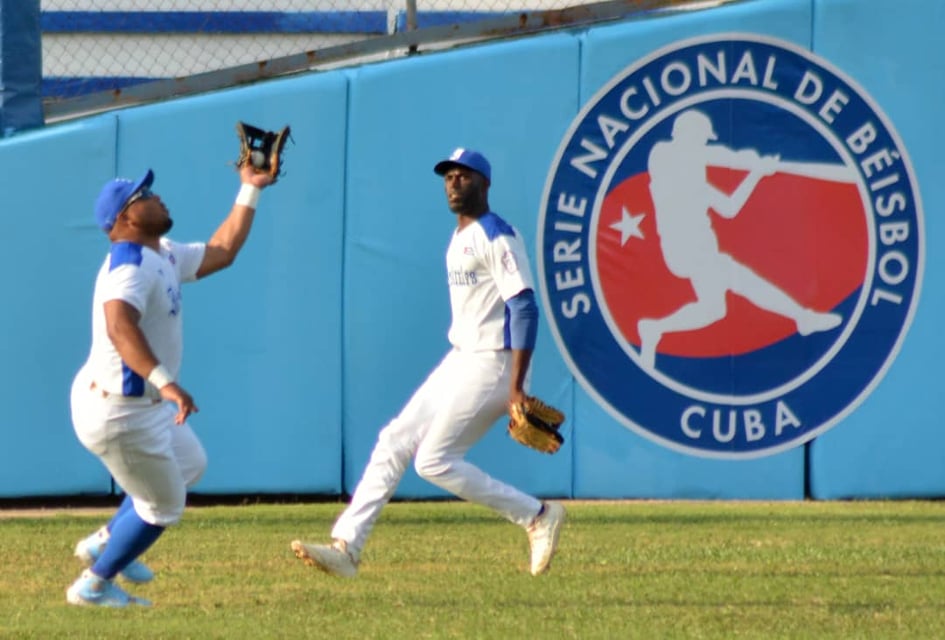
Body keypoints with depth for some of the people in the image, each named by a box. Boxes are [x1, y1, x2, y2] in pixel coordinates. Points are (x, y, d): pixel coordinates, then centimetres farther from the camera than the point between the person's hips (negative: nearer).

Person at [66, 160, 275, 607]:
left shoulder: (164, 257, 8)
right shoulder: (130, 264, -24)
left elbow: (221, 252, 20)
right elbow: (120, 327, -41)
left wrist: (250, 192, 18)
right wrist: (164, 381, -52)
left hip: (147, 404, 10)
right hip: (119, 413, -10)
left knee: (189, 465, 29)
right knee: (163, 505, 5)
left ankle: (105, 543, 36)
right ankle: (93, 585, 19)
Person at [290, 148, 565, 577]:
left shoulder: (497, 237, -13)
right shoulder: (459, 239, 16)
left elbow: (524, 309, -20)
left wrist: (516, 387, -25)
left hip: (493, 363, -10)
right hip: (459, 362, 10)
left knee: (434, 460, -13)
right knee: (394, 441, 4)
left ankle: (537, 516, -3)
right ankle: (346, 547, 3)